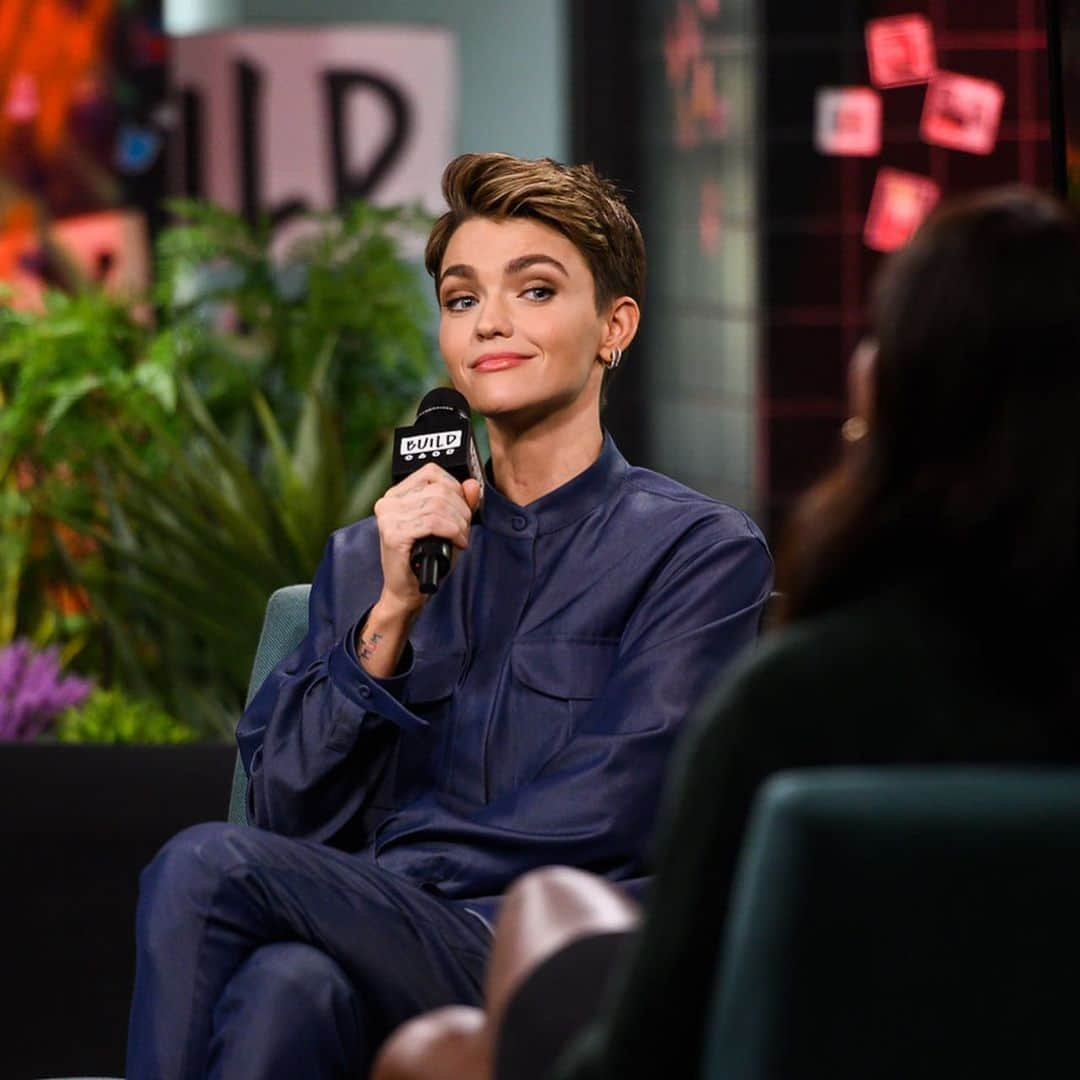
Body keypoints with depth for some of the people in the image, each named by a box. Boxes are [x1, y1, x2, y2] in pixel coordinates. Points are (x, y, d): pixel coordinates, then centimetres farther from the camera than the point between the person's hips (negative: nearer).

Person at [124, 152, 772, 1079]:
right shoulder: (366, 562, 24)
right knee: (288, 985, -36)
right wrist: (392, 613, -1)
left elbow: (610, 809, -5)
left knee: (203, 867, -30)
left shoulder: (702, 549, 8)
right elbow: (290, 816, 11)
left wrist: (387, 890, -12)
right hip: (379, 959, 4)